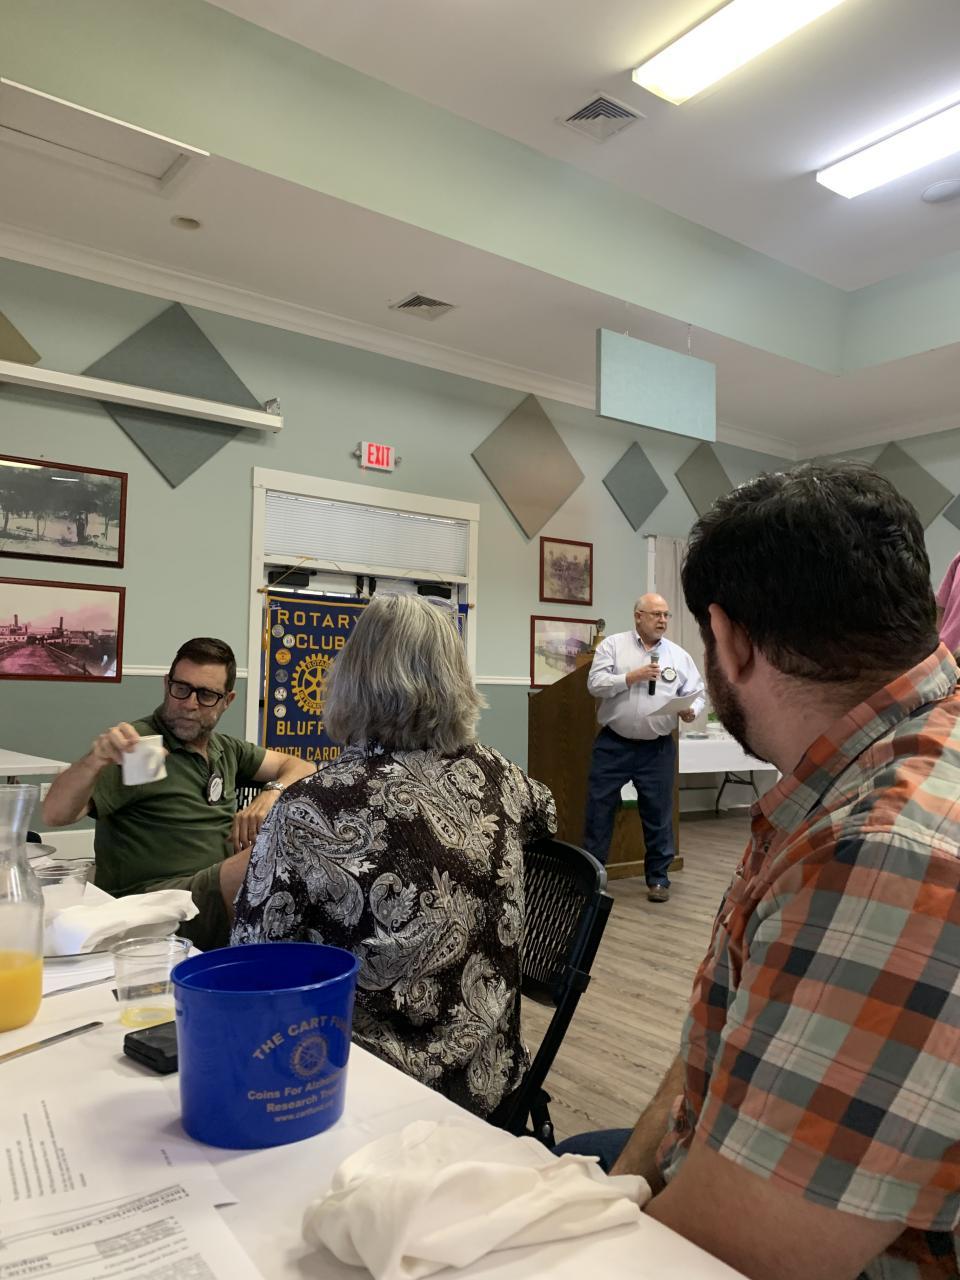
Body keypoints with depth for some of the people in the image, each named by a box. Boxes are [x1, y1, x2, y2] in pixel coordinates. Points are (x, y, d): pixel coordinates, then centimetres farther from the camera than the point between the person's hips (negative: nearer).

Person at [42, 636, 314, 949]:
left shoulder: (226, 749, 16)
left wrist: (272, 794, -6)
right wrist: (94, 761, -35)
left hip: (221, 896, 7)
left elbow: (302, 768, 17)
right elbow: (55, 815, -14)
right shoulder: (137, 744, -5)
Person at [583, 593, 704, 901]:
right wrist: (632, 676, -17)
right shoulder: (612, 645, 0)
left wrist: (691, 710, -14)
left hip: (657, 749, 2)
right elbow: (595, 684, -8)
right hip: (613, 745, -2)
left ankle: (658, 878, 24)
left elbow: (697, 693, 7)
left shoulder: (679, 655, 7)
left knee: (658, 814, 9)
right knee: (599, 810, 5)